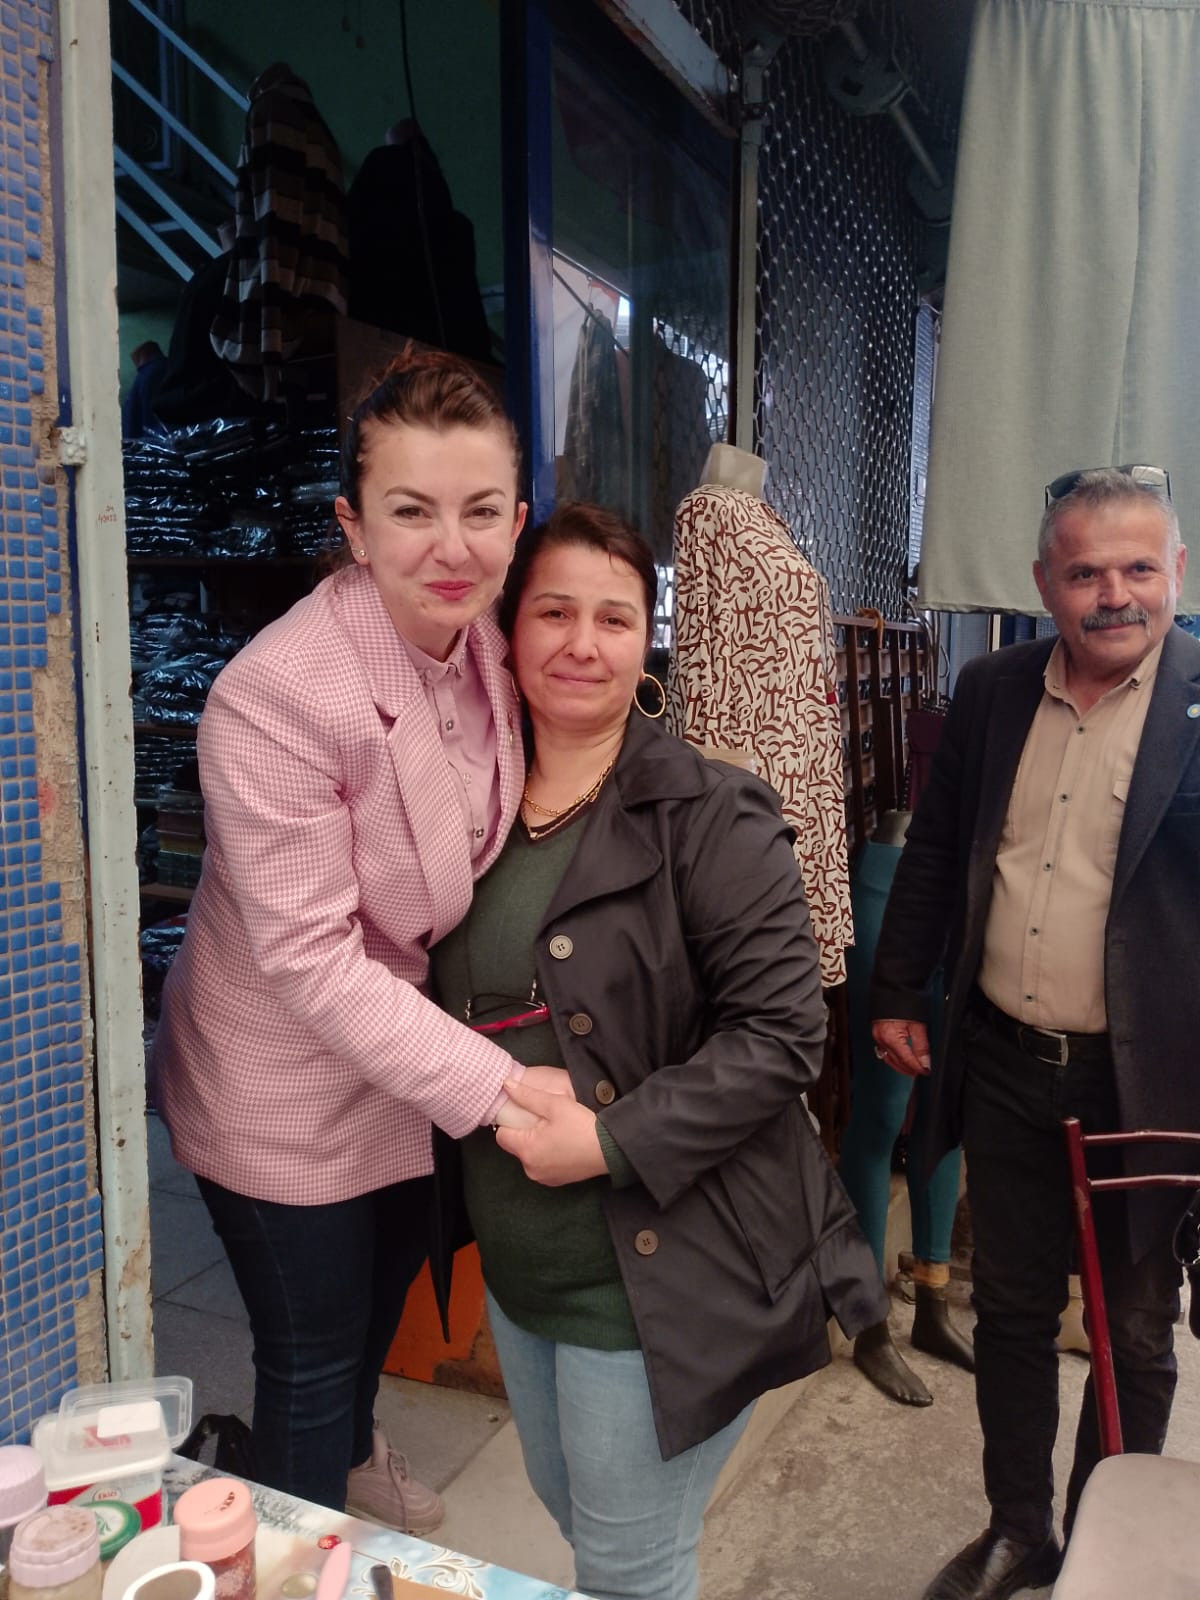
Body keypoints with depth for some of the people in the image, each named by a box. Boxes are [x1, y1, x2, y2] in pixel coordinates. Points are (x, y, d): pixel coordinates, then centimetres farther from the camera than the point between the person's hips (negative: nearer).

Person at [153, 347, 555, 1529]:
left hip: (414, 1054, 8)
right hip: (284, 1090, -7)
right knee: (311, 1353, 13)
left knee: (390, 1276, 30)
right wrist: (495, 1091, -30)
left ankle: (354, 1453, 62)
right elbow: (310, 960, -29)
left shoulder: (488, 646, -7)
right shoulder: (275, 695, -31)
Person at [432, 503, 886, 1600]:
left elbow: (781, 1030, -20)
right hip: (520, 1264, 7)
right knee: (566, 1511, 28)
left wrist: (611, 1140, -24)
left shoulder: (710, 817, -17)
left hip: (661, 1272, -6)